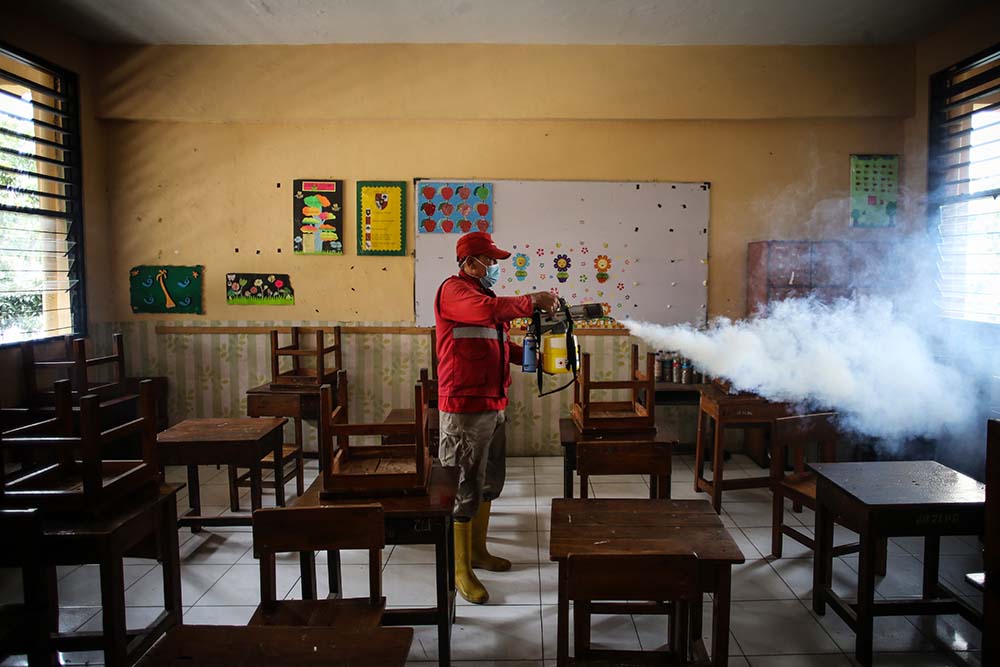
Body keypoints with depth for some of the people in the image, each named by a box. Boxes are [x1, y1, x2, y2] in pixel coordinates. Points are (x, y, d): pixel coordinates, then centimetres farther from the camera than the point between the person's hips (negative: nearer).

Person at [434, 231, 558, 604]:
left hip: (493, 405, 10)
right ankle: (461, 570, 11)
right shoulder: (454, 290, -11)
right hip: (465, 408, -10)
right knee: (465, 489, -2)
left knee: (489, 483, 19)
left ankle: (478, 551, 35)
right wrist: (533, 302, -21)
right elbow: (489, 311, -31)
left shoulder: (482, 292, 20)